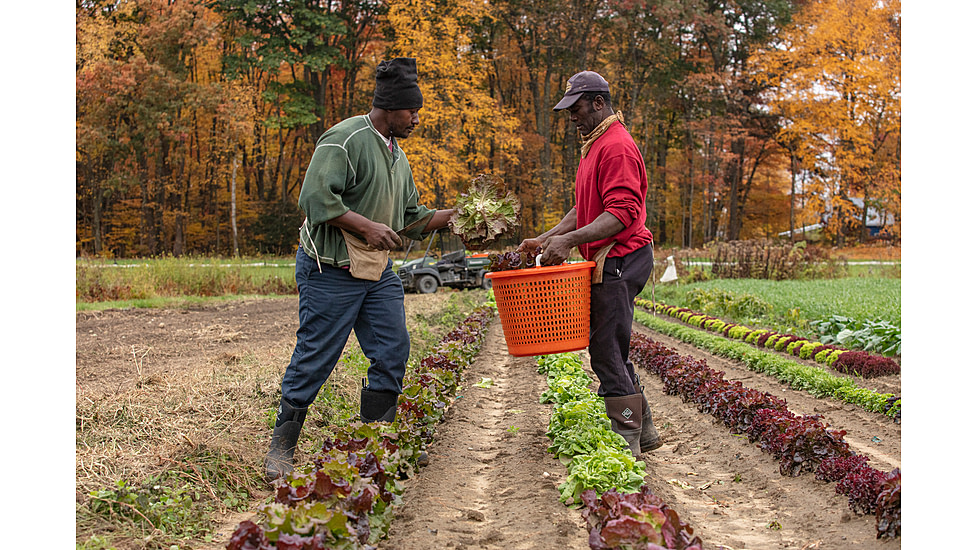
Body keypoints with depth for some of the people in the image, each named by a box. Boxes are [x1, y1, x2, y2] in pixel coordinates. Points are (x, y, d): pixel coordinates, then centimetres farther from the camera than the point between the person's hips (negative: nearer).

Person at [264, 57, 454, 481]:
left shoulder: (396, 156, 16)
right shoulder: (344, 140, -13)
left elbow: (410, 219, 21)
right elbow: (316, 197, -21)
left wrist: (453, 216, 7)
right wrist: (366, 227, -24)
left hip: (378, 271, 9)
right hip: (330, 271, -9)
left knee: (393, 351, 4)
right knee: (314, 359, -3)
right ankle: (281, 448, 11)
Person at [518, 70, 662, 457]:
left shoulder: (616, 146, -13)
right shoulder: (595, 146, 21)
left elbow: (622, 212, -23)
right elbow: (584, 210, 24)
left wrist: (570, 240, -30)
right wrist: (546, 239, 14)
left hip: (619, 259, -11)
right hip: (608, 263, 11)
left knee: (607, 353, -8)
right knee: (612, 352, 14)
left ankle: (626, 443, -1)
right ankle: (643, 432, 23)